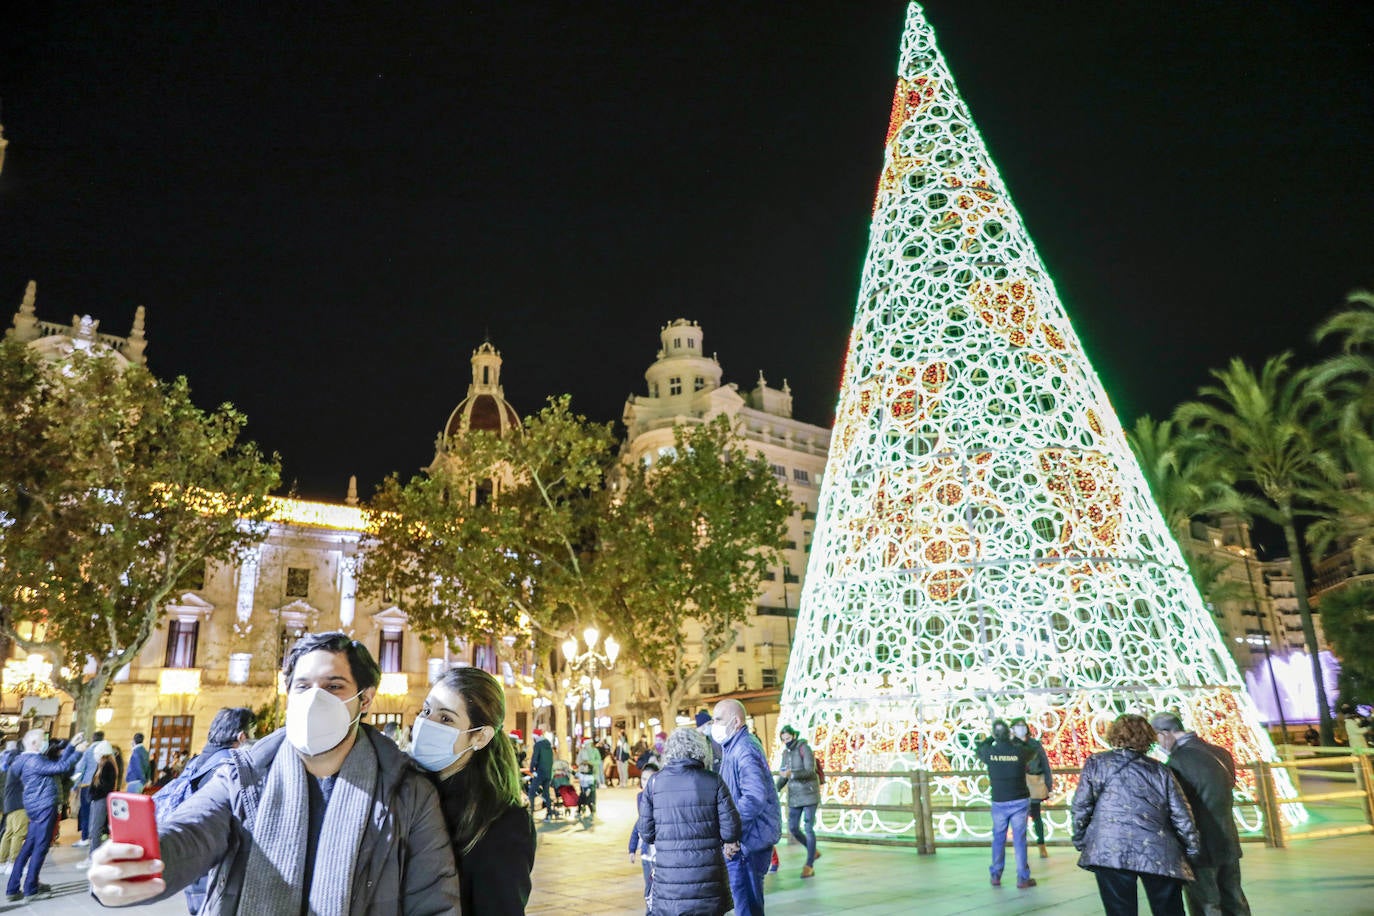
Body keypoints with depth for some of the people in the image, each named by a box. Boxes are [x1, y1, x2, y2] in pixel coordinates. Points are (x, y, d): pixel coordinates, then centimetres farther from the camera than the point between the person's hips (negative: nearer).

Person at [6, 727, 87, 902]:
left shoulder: (33, 759, 13)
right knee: (40, 847, -1)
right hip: (44, 807, -10)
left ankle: (13, 889, 17)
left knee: (29, 846, 13)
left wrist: (71, 745, 16)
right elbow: (62, 767, -23)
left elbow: (58, 763, 16)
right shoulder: (34, 761, -18)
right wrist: (78, 752, -12)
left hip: (37, 807, 10)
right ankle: (30, 890, 5)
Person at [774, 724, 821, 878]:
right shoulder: (785, 753, 8)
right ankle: (813, 852, 27)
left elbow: (810, 771, -20)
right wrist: (775, 790, -5)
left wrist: (792, 774, -34)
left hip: (809, 793, -6)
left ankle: (809, 865, 2)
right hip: (794, 796, 6)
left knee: (808, 828, -7)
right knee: (793, 828, 5)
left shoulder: (804, 748, -11)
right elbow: (783, 776, 11)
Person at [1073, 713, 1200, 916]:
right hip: (1159, 854, 2)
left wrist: (1080, 840, 12)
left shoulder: (1096, 763, 6)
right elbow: (1181, 814, 10)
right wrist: (1193, 849, 22)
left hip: (1110, 851, -2)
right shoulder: (1160, 770, 13)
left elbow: (1081, 805, 2)